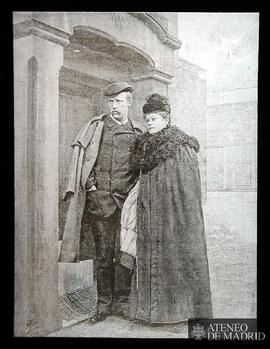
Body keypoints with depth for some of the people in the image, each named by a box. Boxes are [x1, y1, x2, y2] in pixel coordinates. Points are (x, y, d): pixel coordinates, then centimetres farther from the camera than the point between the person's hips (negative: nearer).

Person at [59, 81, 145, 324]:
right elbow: (80, 156, 5)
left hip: (127, 199, 1)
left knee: (124, 253, 4)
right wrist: (90, 184, -5)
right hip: (99, 198, 0)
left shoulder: (139, 133, 10)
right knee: (102, 255, 5)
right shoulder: (95, 126, 9)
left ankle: (121, 303, 18)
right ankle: (104, 305, 16)